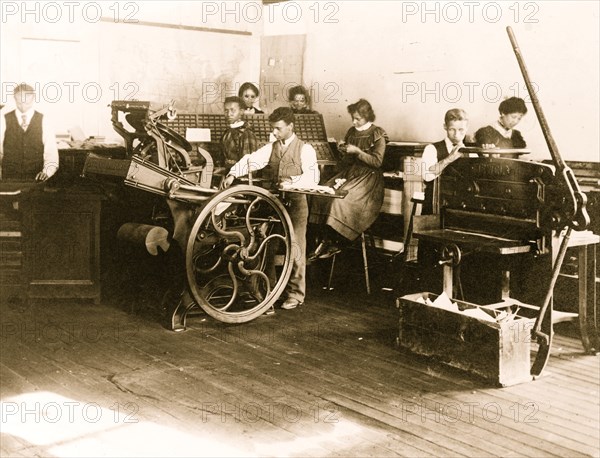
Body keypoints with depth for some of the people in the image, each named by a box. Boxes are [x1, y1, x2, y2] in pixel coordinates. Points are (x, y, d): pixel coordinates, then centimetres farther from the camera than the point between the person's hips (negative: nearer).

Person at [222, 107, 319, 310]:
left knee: (295, 248, -2)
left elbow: (313, 177, -14)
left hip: (295, 203, -5)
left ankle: (295, 293, 7)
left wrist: (292, 181, -30)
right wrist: (233, 173, -19)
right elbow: (251, 160, -3)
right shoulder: (271, 148, 10)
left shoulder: (305, 149, -5)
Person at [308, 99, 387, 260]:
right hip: (349, 172, 7)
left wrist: (357, 151, -16)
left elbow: (377, 162, -10)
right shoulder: (351, 132, 15)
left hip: (369, 177, -7)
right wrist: (343, 151, 2)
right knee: (322, 194, -18)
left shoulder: (377, 135, -4)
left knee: (342, 199, -29)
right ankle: (325, 241, -18)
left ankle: (335, 244, -17)